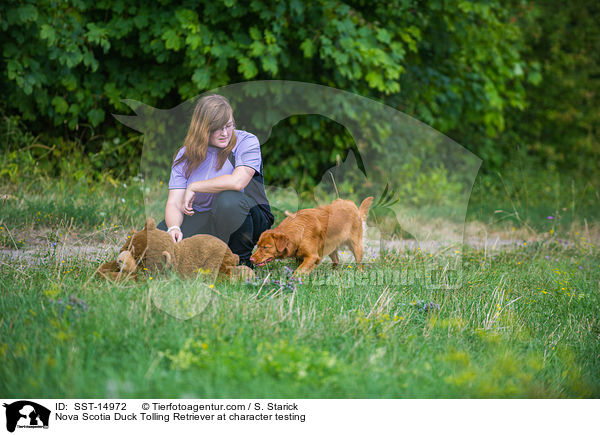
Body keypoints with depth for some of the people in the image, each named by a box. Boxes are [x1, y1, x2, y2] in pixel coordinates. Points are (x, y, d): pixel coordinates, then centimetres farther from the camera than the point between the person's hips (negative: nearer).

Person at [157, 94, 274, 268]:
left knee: (228, 199, -37)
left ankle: (242, 260, -14)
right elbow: (174, 203, -8)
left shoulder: (246, 142, -10)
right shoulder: (185, 155, 0)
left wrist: (194, 187, -17)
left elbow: (237, 182, -28)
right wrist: (174, 228, -31)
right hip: (203, 220, 3)